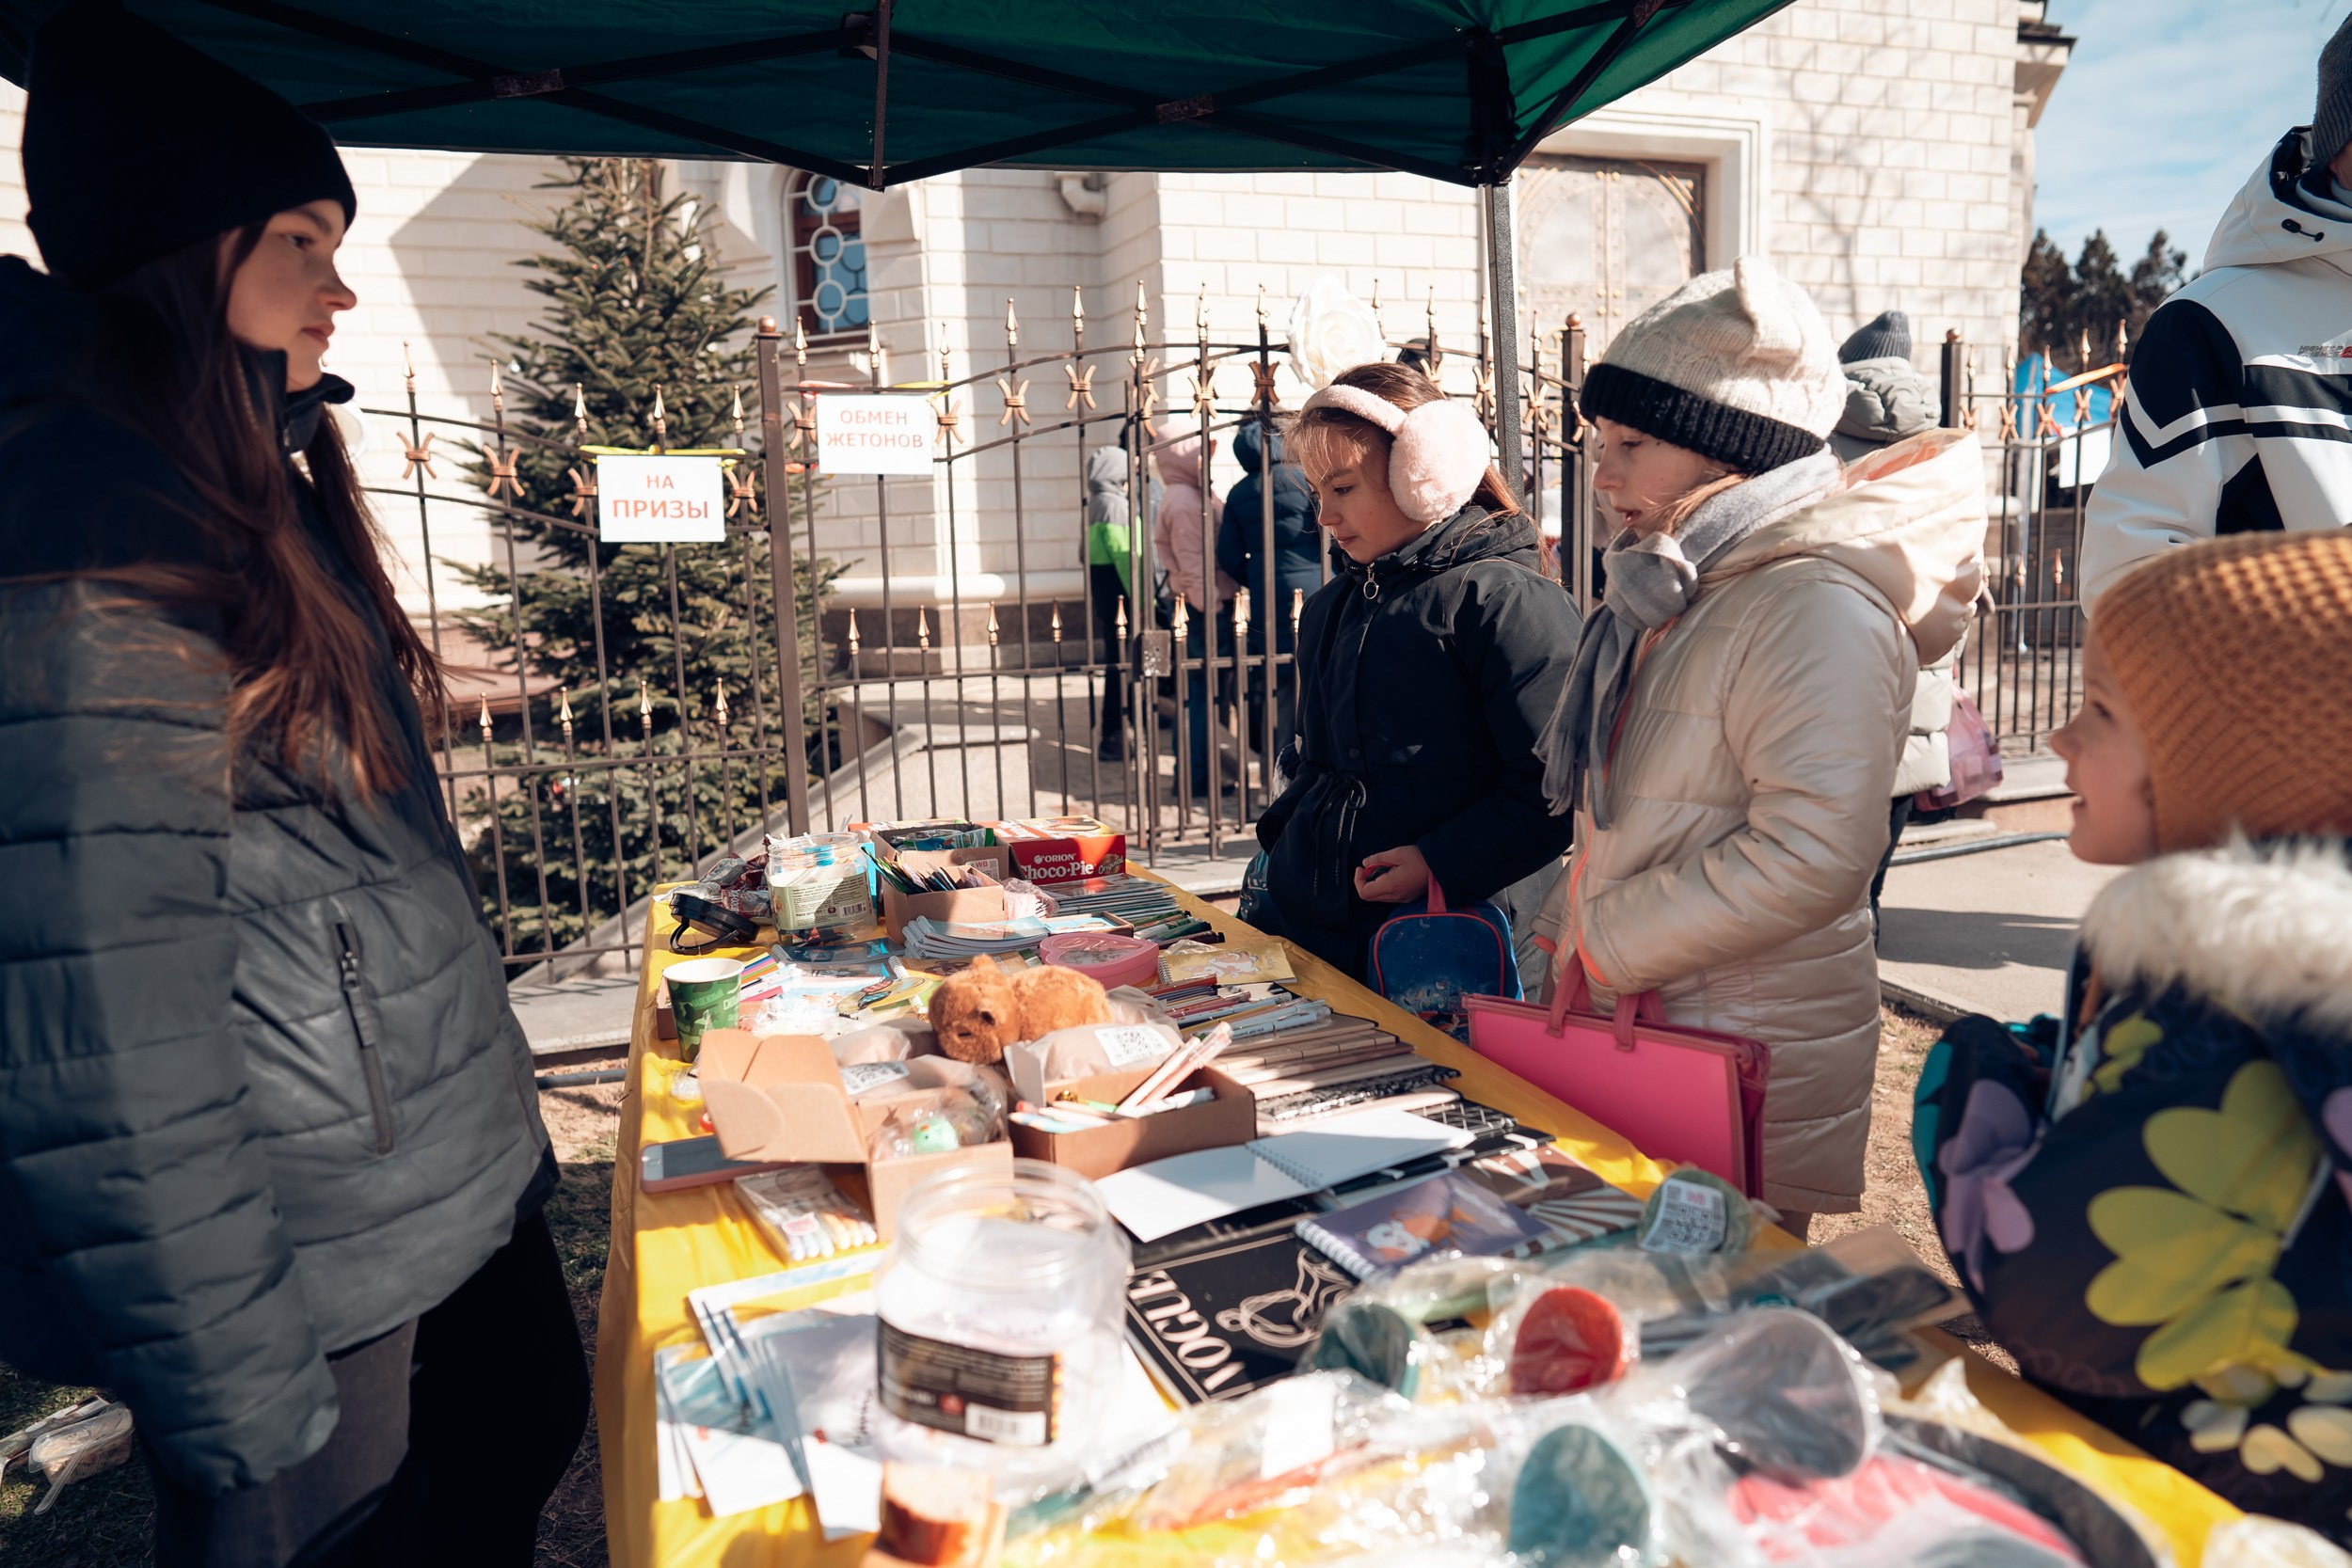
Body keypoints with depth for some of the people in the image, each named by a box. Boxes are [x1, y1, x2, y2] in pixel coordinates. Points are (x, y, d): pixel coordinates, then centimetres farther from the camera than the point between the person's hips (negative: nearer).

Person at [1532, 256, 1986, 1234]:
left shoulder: (1817, 608, -18)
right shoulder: (1675, 594, 12)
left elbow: (1812, 856, -28)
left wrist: (1603, 939, -19)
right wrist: (1578, 917, 7)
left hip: (1753, 1060, -8)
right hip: (1642, 1021, 9)